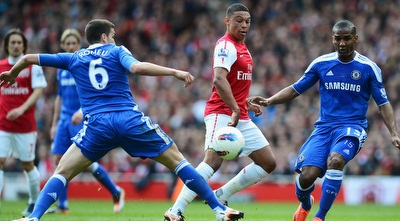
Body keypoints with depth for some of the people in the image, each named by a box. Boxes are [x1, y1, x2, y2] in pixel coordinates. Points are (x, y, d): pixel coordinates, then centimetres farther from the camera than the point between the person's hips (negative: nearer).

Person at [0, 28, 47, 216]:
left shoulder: (33, 66, -1)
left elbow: (38, 90, -8)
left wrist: (22, 109, -21)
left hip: (25, 124, -2)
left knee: (27, 165, 7)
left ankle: (34, 202, 25)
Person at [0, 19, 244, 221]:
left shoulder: (74, 58, 18)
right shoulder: (117, 51, 11)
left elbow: (28, 58, 22)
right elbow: (137, 67, -12)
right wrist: (175, 72, -10)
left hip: (98, 125, 1)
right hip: (131, 119, -1)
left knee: (62, 173, 8)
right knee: (177, 160, 10)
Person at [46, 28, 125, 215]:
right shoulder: (62, 69, 13)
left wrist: (82, 111, -29)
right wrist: (54, 124, 20)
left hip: (83, 120, -6)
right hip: (65, 120, 6)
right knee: (59, 160, -2)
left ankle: (116, 192, 8)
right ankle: (62, 205, 4)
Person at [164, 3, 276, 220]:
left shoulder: (241, 47, 18)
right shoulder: (226, 45, -12)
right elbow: (219, 80, -27)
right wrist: (235, 109, -34)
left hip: (241, 117, 10)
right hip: (222, 113, -10)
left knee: (268, 163, 8)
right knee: (213, 160, -28)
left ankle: (220, 196, 11)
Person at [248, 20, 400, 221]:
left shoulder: (369, 68, 0)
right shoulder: (321, 64, 5)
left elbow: (383, 104, 4)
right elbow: (295, 90, 12)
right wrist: (269, 101, -2)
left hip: (353, 127, -2)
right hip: (324, 126, 2)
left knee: (335, 160, -34)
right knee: (307, 175, -15)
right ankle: (305, 204, 23)